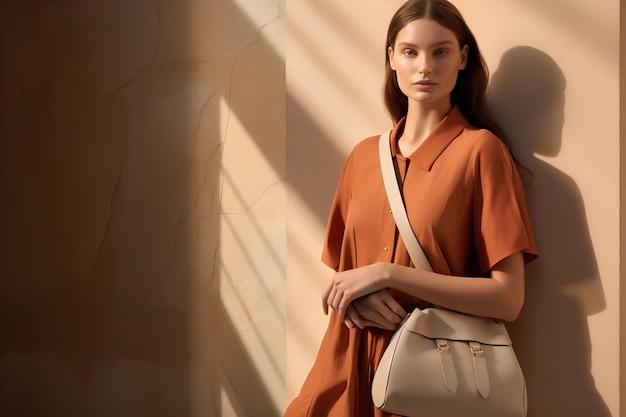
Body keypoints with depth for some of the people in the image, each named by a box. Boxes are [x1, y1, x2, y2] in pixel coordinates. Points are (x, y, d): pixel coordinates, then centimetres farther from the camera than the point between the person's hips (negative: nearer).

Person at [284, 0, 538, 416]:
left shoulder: (480, 149, -10)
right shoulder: (363, 155, 6)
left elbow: (508, 298, -15)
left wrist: (386, 274, -19)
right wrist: (356, 295, -9)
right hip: (349, 364, 5)